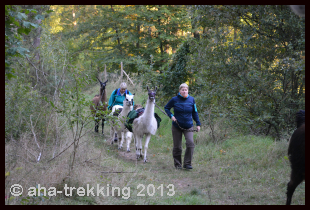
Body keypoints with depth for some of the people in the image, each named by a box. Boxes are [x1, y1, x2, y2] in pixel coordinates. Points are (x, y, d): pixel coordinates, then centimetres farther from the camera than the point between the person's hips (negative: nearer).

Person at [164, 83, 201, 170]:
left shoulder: (191, 99, -1)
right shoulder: (174, 100, -6)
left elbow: (195, 112, 10)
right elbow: (166, 108, 9)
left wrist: (198, 124, 7)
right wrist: (171, 116, -9)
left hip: (188, 126, 1)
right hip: (177, 126, -1)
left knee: (190, 144, -17)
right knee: (177, 147, 4)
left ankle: (187, 163, -8)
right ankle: (177, 164, 20)